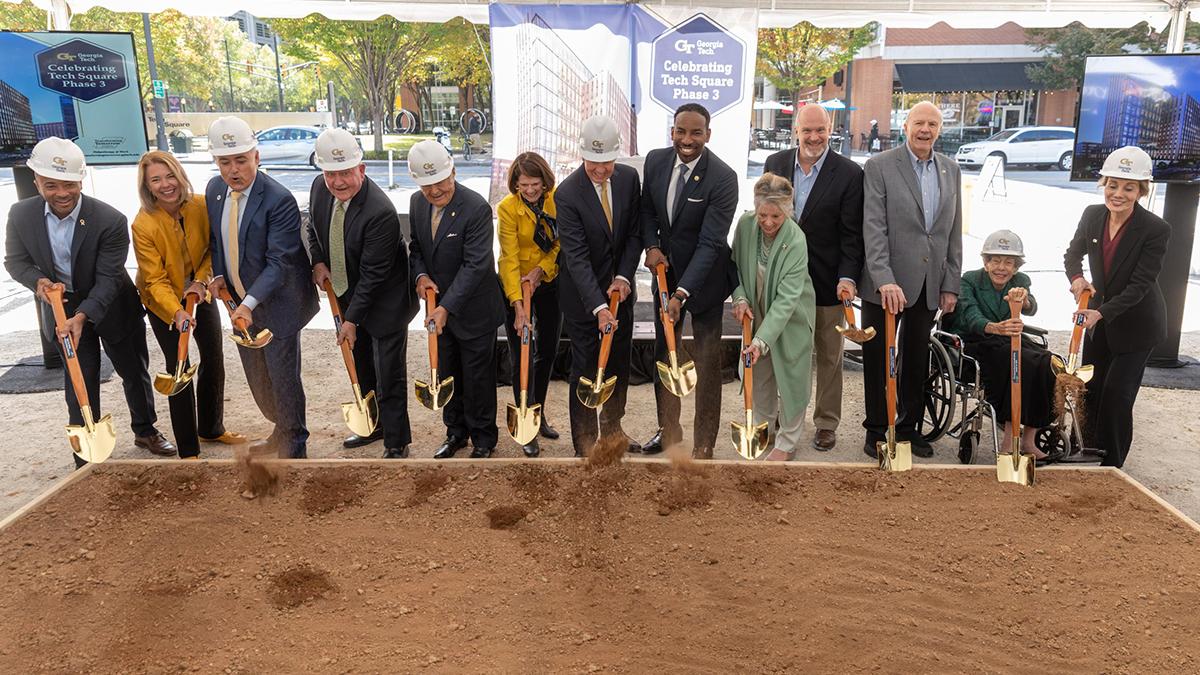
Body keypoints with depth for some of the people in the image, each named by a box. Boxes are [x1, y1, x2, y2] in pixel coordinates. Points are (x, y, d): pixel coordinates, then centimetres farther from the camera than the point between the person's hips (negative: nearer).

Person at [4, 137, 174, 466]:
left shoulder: (110, 220, -25)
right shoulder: (21, 215, -13)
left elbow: (108, 278, -23)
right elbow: (15, 260, 1)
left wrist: (83, 315, -35)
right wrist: (38, 280, -21)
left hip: (111, 308, -1)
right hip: (63, 311, 2)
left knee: (135, 373, 15)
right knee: (80, 387, 4)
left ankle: (145, 430, 40)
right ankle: (86, 457, 16)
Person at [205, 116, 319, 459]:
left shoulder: (279, 200, -22)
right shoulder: (214, 190, 1)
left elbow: (279, 262, -25)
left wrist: (250, 302, -33)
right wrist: (218, 275, -2)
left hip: (275, 303, -7)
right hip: (240, 302, 7)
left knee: (283, 379, 2)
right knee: (256, 378, 20)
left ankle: (294, 449, 20)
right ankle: (280, 431, 42)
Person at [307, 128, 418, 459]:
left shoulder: (381, 213, -30)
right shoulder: (319, 188, -7)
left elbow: (372, 274, -25)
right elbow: (314, 227, 14)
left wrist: (352, 320, -21)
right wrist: (318, 262, -4)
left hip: (383, 302, -8)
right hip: (346, 294, 8)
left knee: (389, 376, 0)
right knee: (362, 367, 22)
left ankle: (397, 443, 15)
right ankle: (374, 424, 41)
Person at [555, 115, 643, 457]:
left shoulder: (629, 178, -6)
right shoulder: (567, 193, -21)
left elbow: (635, 232, 1)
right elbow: (576, 256, -26)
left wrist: (624, 277, -12)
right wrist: (598, 306, -33)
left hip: (620, 287, 5)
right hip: (582, 294, -5)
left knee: (619, 362, 16)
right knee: (585, 367, 4)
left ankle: (612, 428, 34)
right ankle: (585, 441, 18)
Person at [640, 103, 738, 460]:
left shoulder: (723, 178, -22)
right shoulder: (656, 160, -6)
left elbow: (710, 242, -26)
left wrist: (682, 294, -33)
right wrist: (651, 245, -10)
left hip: (704, 278, -5)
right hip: (665, 270, 5)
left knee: (706, 363, 3)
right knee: (663, 353, 16)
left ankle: (704, 446, 17)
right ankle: (668, 429, 35)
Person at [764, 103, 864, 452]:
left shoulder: (849, 173, -8)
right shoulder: (775, 164, 2)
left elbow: (852, 234, -8)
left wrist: (848, 277, -19)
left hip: (827, 280, -3)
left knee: (828, 356, 10)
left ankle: (826, 423, 23)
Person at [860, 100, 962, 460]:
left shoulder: (950, 169, 10)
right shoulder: (879, 166, -6)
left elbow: (954, 231, 11)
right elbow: (873, 228, -13)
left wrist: (951, 284, 7)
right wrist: (884, 281, -22)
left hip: (929, 285, 5)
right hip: (886, 284, -5)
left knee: (916, 359, 14)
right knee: (878, 358, 4)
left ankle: (908, 427, 28)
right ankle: (876, 430, 17)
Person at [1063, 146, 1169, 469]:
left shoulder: (1156, 230, -20)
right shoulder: (1092, 215, -6)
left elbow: (1140, 284, -21)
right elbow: (1073, 254, 10)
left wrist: (1102, 313, -32)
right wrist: (1076, 277, -12)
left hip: (1136, 324, -5)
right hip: (1099, 316, 5)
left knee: (1117, 392, -5)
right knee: (1089, 388, 12)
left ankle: (1110, 466, 10)